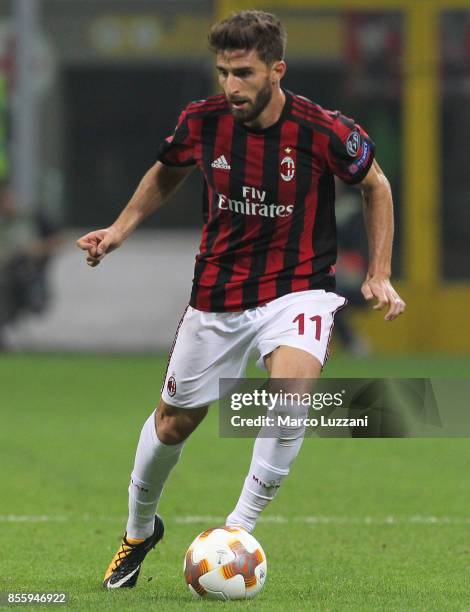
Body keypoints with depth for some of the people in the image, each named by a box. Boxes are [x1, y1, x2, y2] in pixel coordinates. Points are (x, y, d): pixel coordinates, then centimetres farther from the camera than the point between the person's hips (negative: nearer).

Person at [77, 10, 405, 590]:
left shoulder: (324, 130, -19)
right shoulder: (203, 121, -11)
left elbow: (375, 186, 2)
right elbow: (166, 173, 13)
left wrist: (379, 275, -1)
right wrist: (119, 229, 2)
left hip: (297, 288, -3)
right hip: (217, 292, 3)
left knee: (292, 392, -32)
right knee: (174, 421, 12)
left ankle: (239, 529, -16)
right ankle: (139, 530, 40)